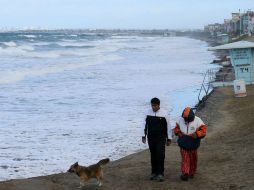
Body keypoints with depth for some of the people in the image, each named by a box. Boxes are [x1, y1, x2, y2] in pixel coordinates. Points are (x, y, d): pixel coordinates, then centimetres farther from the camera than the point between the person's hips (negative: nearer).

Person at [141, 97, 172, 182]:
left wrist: (169, 138, 1)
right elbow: (144, 125, 8)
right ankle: (154, 172, 18)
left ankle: (160, 173, -5)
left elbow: (168, 126, 0)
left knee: (160, 155, -11)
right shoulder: (148, 113, 2)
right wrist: (143, 136, 4)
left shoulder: (164, 114, -5)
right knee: (153, 156, 8)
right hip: (151, 138, 3)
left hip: (161, 138, -3)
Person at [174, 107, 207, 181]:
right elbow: (176, 128, 14)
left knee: (193, 159, 11)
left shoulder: (197, 121, -9)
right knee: (185, 159, -6)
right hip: (183, 144, 1)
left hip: (193, 144, -1)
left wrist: (196, 134, -25)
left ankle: (191, 173, 26)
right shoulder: (180, 120, 0)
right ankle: (185, 174, -11)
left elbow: (203, 131, -10)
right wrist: (178, 132, -7)